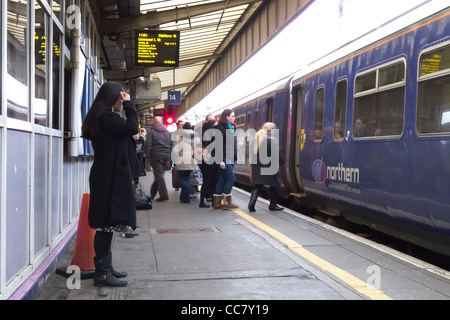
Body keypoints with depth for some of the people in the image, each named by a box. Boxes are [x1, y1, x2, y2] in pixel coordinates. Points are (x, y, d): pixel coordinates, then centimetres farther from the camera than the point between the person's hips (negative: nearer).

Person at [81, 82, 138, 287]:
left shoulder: (102, 117, 18)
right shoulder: (107, 117, -14)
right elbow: (132, 127, -21)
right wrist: (129, 104, -10)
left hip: (108, 176, 11)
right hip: (110, 178, -11)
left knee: (106, 225, 14)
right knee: (107, 224, -7)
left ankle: (105, 268, 22)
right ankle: (102, 273, -3)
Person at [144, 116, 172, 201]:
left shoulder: (151, 132, -4)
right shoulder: (167, 132, 13)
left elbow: (147, 144, -11)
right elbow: (171, 144, 13)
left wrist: (147, 155, -2)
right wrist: (169, 156, 15)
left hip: (156, 156, -5)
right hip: (166, 156, 6)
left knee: (159, 175, -4)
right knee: (160, 174, 12)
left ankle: (164, 195, -11)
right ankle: (152, 193, 20)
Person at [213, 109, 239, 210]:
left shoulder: (231, 127, 19)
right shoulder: (220, 128, -9)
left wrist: (234, 157, 15)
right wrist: (221, 160, -20)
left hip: (230, 158, 9)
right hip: (224, 158, -9)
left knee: (222, 180, 8)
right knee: (231, 178, -10)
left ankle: (217, 202, 10)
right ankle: (226, 202, -5)